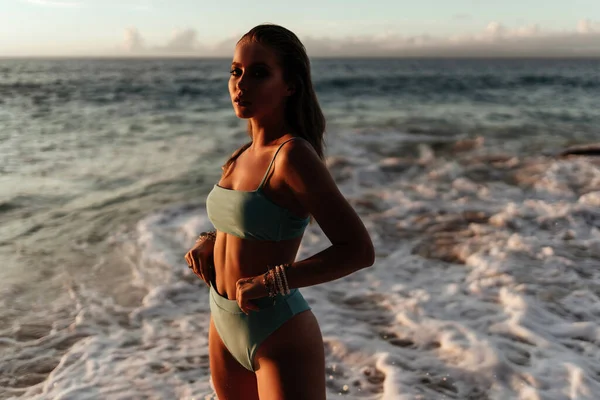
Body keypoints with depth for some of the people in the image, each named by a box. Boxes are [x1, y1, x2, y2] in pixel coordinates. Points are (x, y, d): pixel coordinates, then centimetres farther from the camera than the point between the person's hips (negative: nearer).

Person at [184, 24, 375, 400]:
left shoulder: (293, 155, -20)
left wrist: (273, 280, -24)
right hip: (225, 326, 8)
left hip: (279, 337, -8)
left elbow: (359, 249, -21)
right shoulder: (244, 155, 3)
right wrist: (208, 242, 2)